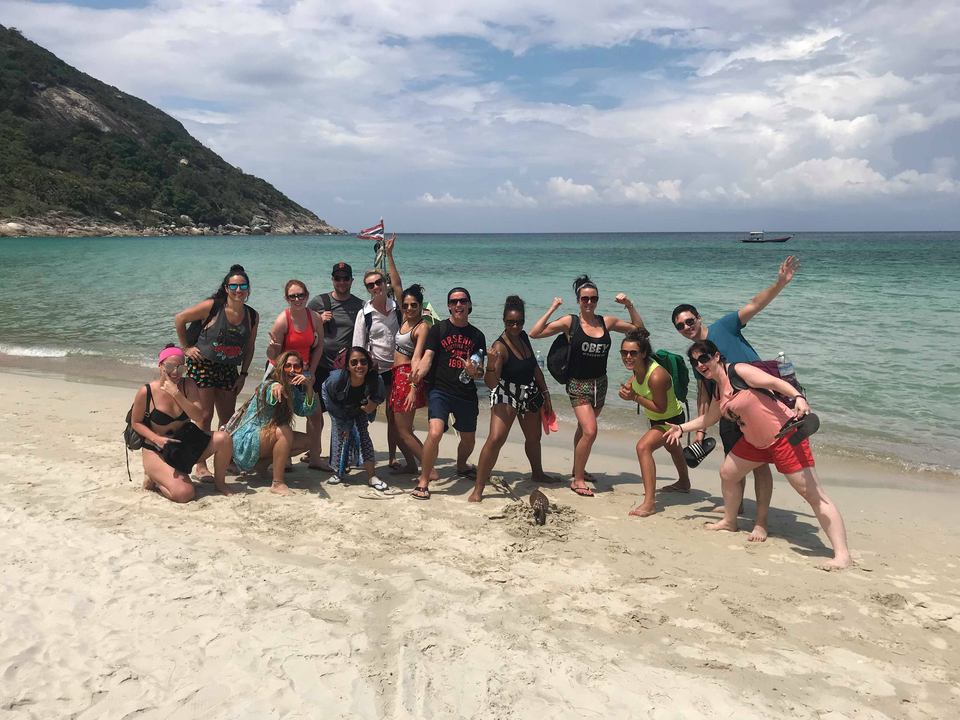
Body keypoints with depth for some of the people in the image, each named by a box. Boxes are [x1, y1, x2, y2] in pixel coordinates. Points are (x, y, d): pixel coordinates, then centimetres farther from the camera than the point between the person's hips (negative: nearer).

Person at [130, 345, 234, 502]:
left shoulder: (188, 385, -6)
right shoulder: (146, 392, -14)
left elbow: (199, 417, -16)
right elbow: (136, 422, -1)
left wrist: (176, 394, -26)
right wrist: (157, 438, -18)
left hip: (187, 444, 4)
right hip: (159, 451, -4)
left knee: (223, 439, -23)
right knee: (184, 494, -25)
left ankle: (219, 483, 3)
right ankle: (154, 478, 8)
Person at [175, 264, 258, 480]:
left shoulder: (252, 316, 1)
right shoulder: (212, 307, -13)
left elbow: (249, 348, 11)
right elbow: (179, 319, -4)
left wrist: (243, 375, 7)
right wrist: (186, 348, -3)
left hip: (228, 369, 5)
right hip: (202, 365, -5)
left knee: (228, 418, 8)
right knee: (205, 416, -6)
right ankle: (201, 466, 3)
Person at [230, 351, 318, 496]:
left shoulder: (293, 391, 6)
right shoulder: (268, 386, -17)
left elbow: (307, 411, -8)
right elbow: (271, 398, -42)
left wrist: (309, 386, -23)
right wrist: (276, 387, -67)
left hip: (265, 440, 9)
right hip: (246, 441, -9)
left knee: (306, 441, -1)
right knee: (285, 431, -32)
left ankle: (263, 463, -1)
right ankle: (277, 483, -31)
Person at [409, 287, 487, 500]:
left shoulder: (477, 336, 11)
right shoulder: (438, 329, 2)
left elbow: (480, 371, 11)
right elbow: (427, 357, -9)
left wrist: (474, 372, -13)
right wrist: (418, 373, -29)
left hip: (466, 394, 4)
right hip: (440, 390, -4)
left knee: (469, 440, 16)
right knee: (435, 432, -25)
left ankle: (461, 466, 50)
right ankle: (423, 481, -8)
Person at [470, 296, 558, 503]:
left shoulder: (523, 337, 0)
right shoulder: (500, 347, -22)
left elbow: (534, 367, 13)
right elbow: (491, 383, -30)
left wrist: (545, 393, 16)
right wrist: (491, 365, -49)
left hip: (531, 395, 7)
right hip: (507, 395, -7)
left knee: (534, 438, 24)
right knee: (496, 438, -24)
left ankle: (538, 474, 52)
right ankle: (478, 489, -17)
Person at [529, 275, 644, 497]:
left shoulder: (607, 322, 2)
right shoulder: (570, 322, -9)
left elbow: (638, 328, 11)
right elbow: (534, 333, -14)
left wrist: (629, 305, 1)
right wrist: (551, 310, -17)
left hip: (600, 384, 5)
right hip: (578, 385, -5)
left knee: (583, 430, 20)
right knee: (590, 432, -17)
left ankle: (578, 469, 40)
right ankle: (577, 480, -2)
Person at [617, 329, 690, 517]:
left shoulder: (656, 376, -39)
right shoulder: (639, 366, -16)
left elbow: (661, 408, -31)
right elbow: (634, 379, 5)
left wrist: (635, 398, -33)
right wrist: (628, 389, -18)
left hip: (671, 420, -10)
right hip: (656, 419, 10)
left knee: (643, 447, -30)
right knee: (672, 447, 34)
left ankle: (649, 502, -29)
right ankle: (684, 482, 66)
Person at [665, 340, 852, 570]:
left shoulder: (738, 371, -14)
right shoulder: (718, 390, 12)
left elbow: (774, 381, -27)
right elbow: (709, 418, 29)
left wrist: (798, 397, -43)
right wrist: (682, 428, 29)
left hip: (784, 434, -10)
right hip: (755, 441, 10)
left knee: (813, 494, -13)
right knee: (727, 473, 21)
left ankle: (842, 554, -16)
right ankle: (729, 522, 45)